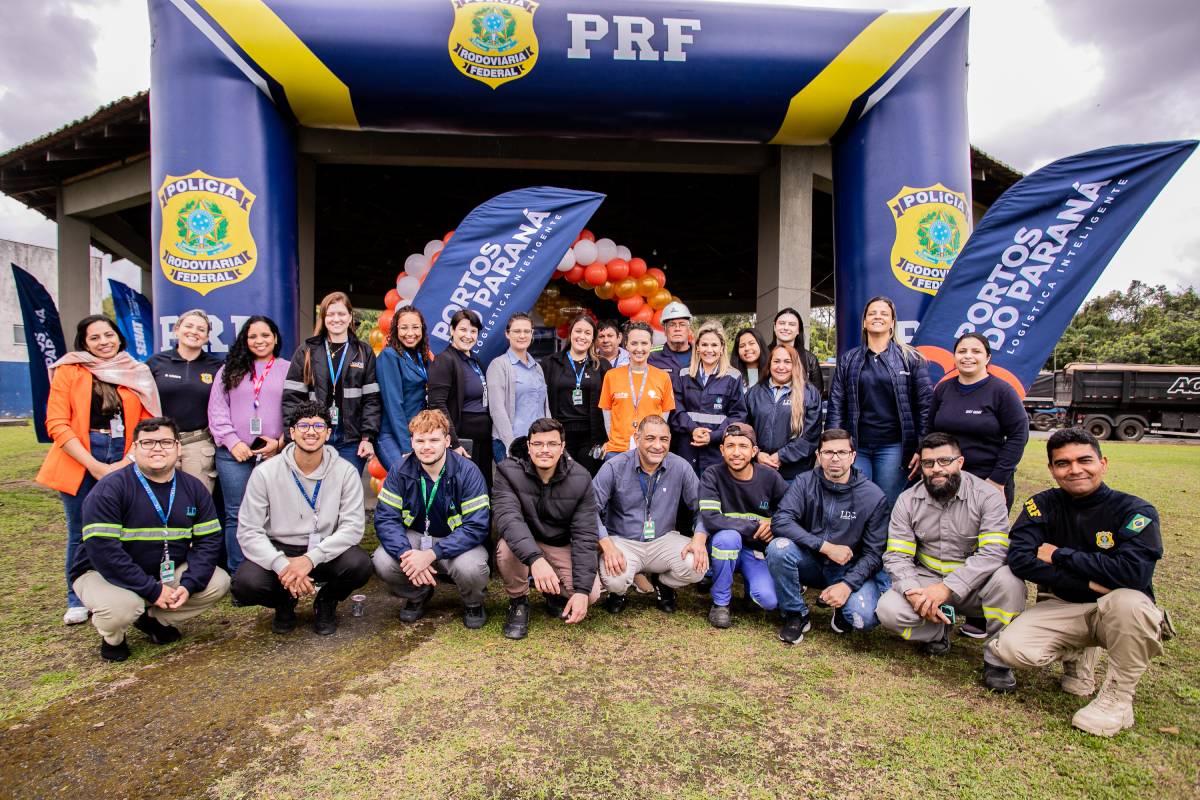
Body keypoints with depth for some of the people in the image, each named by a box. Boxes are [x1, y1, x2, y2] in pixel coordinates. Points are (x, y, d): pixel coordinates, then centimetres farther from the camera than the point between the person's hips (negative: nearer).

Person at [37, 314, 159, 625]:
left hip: (123, 462, 1)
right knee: (80, 533, 6)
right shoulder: (69, 371, 2)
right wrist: (94, 466, -13)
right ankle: (77, 600, 23)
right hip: (79, 460, -1)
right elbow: (56, 424, -6)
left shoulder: (136, 374, 8)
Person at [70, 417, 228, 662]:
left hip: (167, 573, 5)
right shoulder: (109, 489, -17)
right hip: (104, 574, -4)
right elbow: (102, 550, -24)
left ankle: (153, 618, 11)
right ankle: (112, 637, 5)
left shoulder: (193, 488, -1)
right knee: (121, 607, -34)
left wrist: (189, 584, -19)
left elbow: (209, 540, -3)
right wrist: (152, 590, -25)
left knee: (218, 582, -13)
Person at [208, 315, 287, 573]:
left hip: (275, 453, -1)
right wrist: (233, 441, -4)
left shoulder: (288, 370, 8)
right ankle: (237, 573, 13)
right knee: (236, 515, 5)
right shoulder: (230, 370, 14)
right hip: (234, 453, 2)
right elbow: (217, 410, 7)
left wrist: (281, 442, -8)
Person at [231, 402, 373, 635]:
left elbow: (353, 526, -15)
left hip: (326, 551, 0)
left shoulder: (345, 472, -9)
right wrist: (282, 565, -25)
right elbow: (248, 531, -10)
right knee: (245, 584, -28)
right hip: (279, 550, 1)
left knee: (360, 565, -30)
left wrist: (311, 559, -28)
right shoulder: (265, 472, -8)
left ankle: (326, 603, 8)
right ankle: (285, 602, 11)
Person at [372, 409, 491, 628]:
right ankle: (418, 595, 10)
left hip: (456, 541, -3)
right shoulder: (400, 471, -9)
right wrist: (406, 553, -30)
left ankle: (473, 604, 5)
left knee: (471, 568, -34)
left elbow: (476, 526, -22)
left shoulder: (467, 471, -18)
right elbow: (385, 518, -11)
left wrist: (431, 554, -32)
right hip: (414, 538, 3)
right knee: (382, 562, -25)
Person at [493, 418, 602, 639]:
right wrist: (535, 559, -52)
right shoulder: (508, 471, -19)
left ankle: (555, 595, 14)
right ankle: (518, 602, -4)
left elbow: (584, 536, -16)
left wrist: (582, 590, -25)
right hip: (522, 544, -1)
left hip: (561, 547, 1)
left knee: (591, 593, -21)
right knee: (507, 547, -34)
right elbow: (507, 517, -35)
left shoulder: (580, 479, -15)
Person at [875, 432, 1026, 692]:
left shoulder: (987, 496, -11)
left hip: (972, 585, -1)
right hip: (926, 580, 1)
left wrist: (947, 588, -31)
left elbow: (993, 552, -23)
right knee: (888, 610, -25)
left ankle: (997, 660, -11)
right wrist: (913, 592, -28)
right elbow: (896, 556, -8)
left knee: (1008, 580, -33)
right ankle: (939, 629, 8)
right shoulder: (908, 501, -4)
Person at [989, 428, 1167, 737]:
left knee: (1128, 600, -37)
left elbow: (1133, 572, -27)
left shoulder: (1136, 511, -10)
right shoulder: (1043, 505, -4)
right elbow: (1020, 560, -16)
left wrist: (1059, 555, -18)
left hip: (1115, 613, -2)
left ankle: (1118, 698, -13)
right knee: (1011, 648, -22)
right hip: (1062, 607, 2)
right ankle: (1078, 654, 14)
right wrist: (1090, 583, -22)